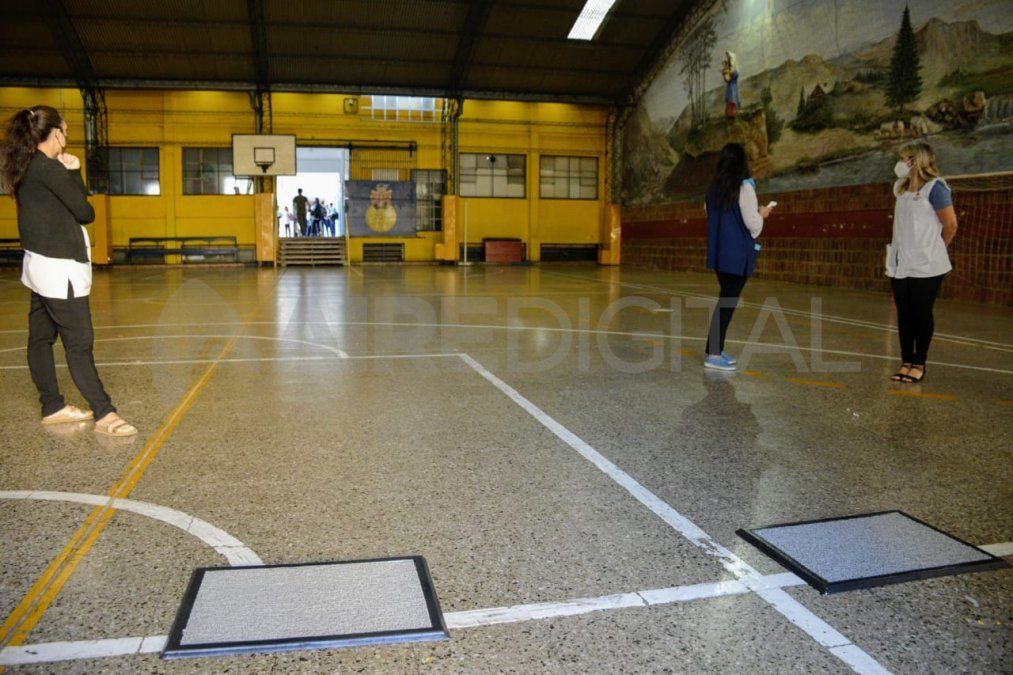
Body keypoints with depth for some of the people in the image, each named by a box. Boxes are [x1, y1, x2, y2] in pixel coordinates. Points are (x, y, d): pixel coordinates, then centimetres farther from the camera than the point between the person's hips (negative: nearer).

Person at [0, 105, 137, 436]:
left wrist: (70, 175, -1)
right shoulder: (48, 168, -16)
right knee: (79, 342, -9)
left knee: (41, 337, 12)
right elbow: (85, 212, -13)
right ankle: (104, 413, -6)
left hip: (40, 265, 10)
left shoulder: (27, 168, 11)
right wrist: (73, 174, 3)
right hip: (59, 268, -10)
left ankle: (52, 406, 20)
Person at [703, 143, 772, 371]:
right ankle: (713, 354, -4)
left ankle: (716, 349, 17)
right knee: (728, 302, -4)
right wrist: (762, 214, 8)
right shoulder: (744, 186, -12)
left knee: (725, 299, 15)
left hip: (719, 252, 7)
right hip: (737, 254, -7)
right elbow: (752, 222, -14)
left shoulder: (714, 188, 8)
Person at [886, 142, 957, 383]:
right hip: (901, 265, 6)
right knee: (904, 315, 8)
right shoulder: (902, 188, 12)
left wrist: (933, 250, 6)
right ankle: (907, 362, 15)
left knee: (922, 314, 2)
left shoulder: (934, 188, -9)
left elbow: (951, 225, -7)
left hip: (925, 266, -6)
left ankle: (919, 364, 11)